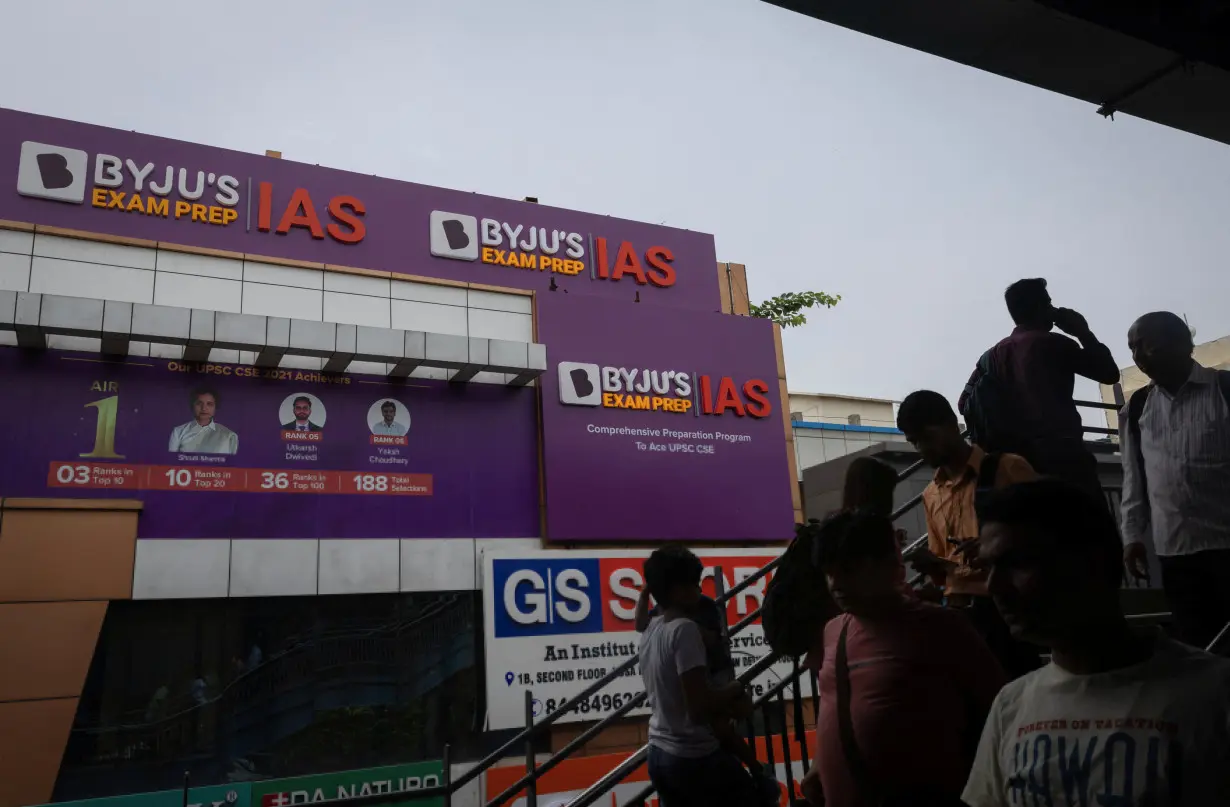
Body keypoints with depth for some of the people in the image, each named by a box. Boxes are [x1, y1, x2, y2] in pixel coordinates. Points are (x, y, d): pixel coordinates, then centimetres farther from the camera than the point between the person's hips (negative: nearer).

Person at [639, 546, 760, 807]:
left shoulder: (651, 630, 7)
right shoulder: (684, 629, -18)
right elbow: (699, 708, -23)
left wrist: (727, 701, 10)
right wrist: (736, 689, -5)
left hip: (659, 753, 8)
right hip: (695, 757, -8)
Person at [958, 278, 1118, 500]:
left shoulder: (993, 354, 16)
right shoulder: (1053, 344, 0)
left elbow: (966, 404, 9)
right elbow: (1109, 372, 6)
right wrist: (1083, 332, 14)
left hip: (1017, 458, 6)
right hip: (1062, 454, -6)